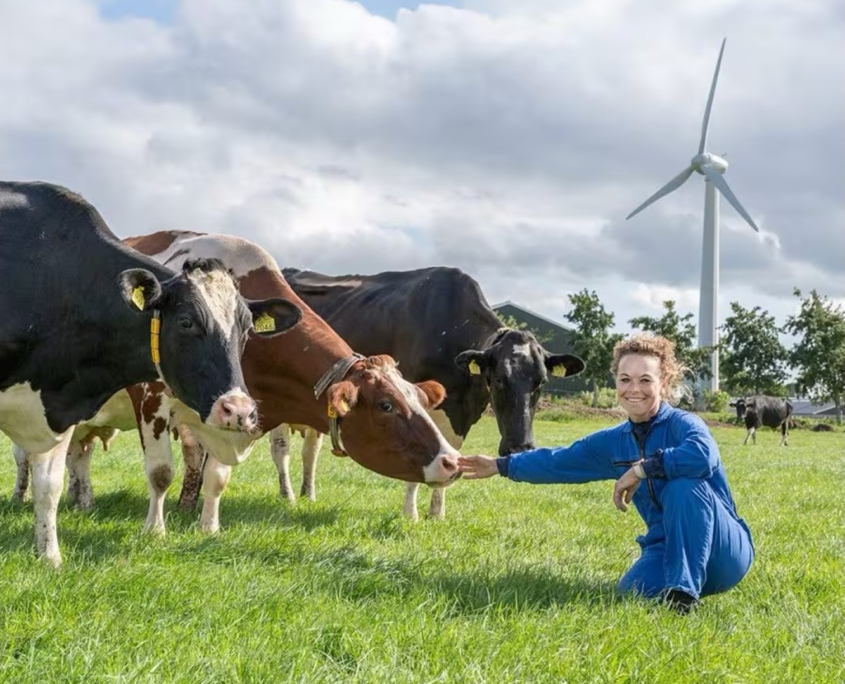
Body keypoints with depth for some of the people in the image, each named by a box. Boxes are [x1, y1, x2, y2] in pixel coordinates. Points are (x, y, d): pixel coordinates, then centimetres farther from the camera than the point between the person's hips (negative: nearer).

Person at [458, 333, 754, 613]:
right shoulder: (614, 442, 7)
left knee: (684, 486, -31)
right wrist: (501, 466, 30)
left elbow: (704, 455, -39)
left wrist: (641, 469, -29)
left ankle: (684, 590, -25)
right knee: (632, 592, -25)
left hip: (724, 550, -4)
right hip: (666, 549, 5)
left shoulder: (682, 423, -14)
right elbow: (559, 462, 21)